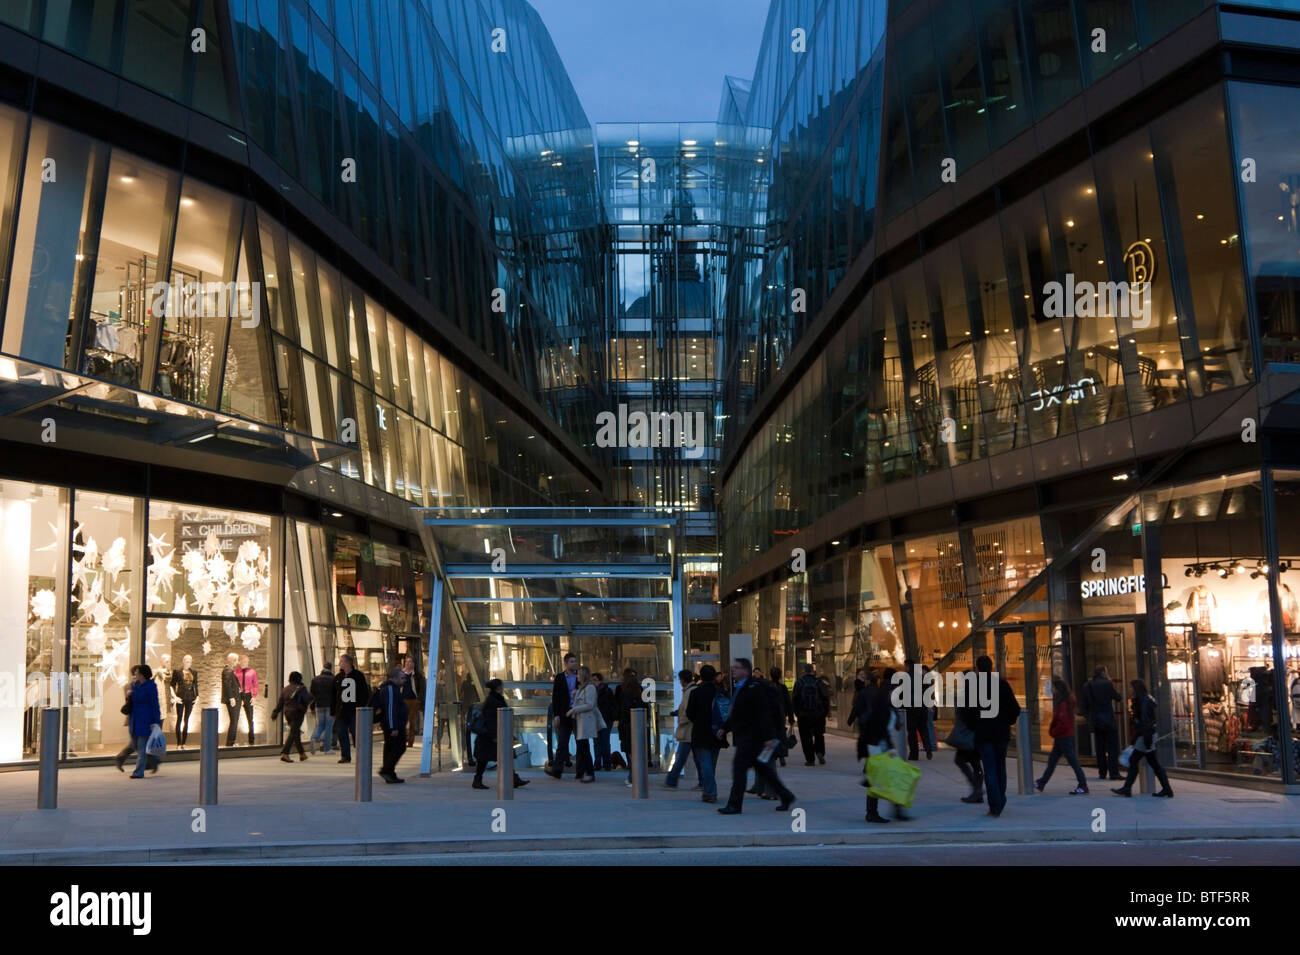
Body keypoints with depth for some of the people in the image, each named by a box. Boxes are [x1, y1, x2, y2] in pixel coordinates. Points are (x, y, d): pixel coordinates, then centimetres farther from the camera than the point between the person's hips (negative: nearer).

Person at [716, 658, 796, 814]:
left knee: (739, 765, -9)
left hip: (751, 737, -10)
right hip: (743, 736, 10)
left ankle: (734, 804, -3)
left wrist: (768, 737, -22)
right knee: (763, 769, 13)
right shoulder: (738, 688, 15)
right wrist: (725, 728, 17)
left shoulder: (754, 689, -15)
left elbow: (764, 715, -19)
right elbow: (735, 714, 25)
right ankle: (786, 797, 21)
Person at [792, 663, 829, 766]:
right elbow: (825, 698, -3)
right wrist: (826, 711, 7)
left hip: (804, 715, -1)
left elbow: (795, 699, -5)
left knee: (806, 738, 6)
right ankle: (820, 752, 0)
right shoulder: (818, 682, -3)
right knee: (819, 735, 18)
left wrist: (797, 712, 4)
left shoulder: (799, 682, -4)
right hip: (818, 715, 1)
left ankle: (809, 759, 3)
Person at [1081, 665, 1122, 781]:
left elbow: (1084, 703, 9)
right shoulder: (1107, 684, -10)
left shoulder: (1087, 686, 7)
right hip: (1108, 720, -5)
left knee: (1100, 748, 12)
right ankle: (1114, 772, -4)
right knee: (1113, 748, -1)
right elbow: (1118, 697, 1)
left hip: (1095, 721, 5)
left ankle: (1102, 773, 11)